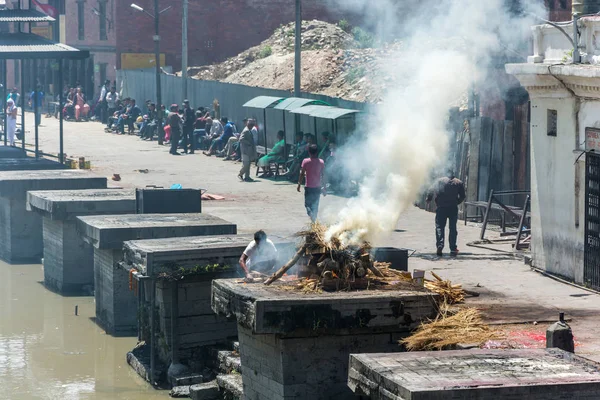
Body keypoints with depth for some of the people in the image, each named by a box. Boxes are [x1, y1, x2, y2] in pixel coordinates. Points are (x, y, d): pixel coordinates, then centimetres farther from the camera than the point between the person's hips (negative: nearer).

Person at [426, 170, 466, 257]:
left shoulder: (439, 181, 7)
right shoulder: (458, 182, 10)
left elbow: (431, 191, 0)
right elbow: (463, 196, 9)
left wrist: (428, 200, 12)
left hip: (441, 208, -1)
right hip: (453, 208, 1)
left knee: (440, 227, 3)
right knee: (453, 228, 8)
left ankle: (440, 245, -16)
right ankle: (453, 249, 5)